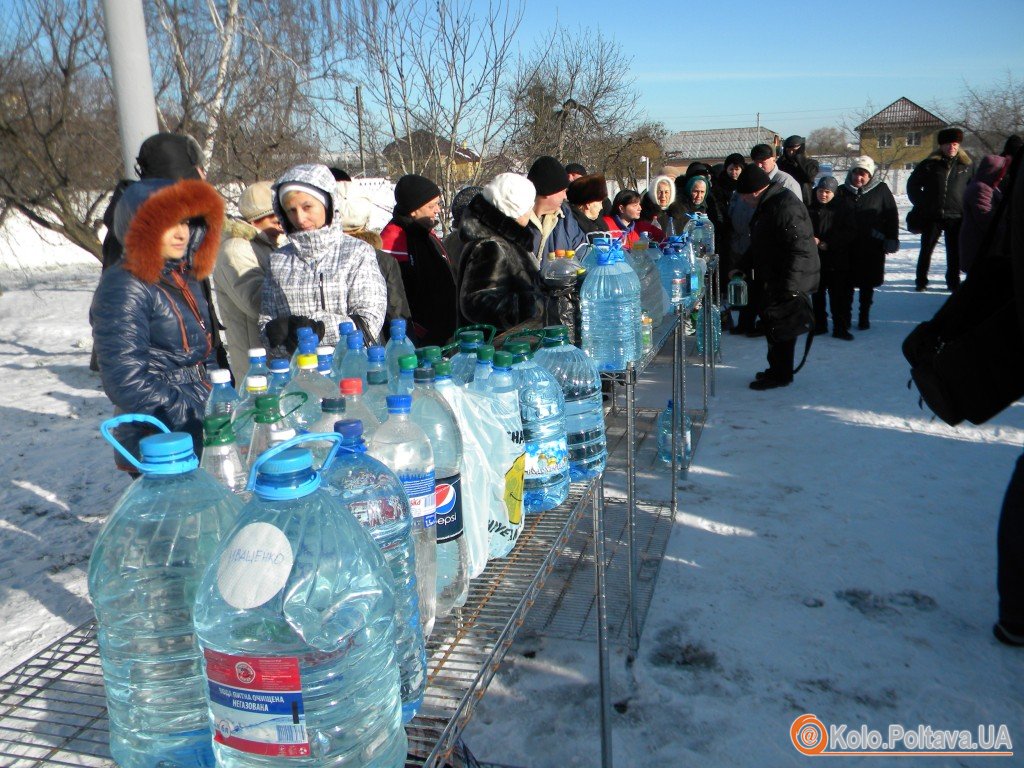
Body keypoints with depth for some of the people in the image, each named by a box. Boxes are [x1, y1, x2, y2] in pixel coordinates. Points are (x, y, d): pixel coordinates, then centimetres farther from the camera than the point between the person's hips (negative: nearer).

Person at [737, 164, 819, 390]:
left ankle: (780, 374, 10)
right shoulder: (768, 204, 11)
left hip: (788, 284, -10)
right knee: (773, 326, 17)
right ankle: (777, 369, 30)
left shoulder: (785, 208, -23)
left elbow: (798, 250, -27)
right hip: (774, 280, 10)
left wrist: (788, 287, -28)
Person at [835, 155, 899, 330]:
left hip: (872, 246, -1)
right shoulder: (843, 191, 1)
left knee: (867, 283, 9)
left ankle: (864, 316, 21)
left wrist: (891, 238, -3)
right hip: (848, 245, 1)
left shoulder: (881, 190, -2)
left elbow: (892, 216, 1)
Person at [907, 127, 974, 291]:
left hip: (956, 216, 1)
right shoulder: (929, 164, 2)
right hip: (931, 216, -1)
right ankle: (921, 281, 16)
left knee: (954, 252, 4)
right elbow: (912, 184, 8)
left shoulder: (967, 166, 7)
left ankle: (953, 282, 15)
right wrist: (921, 204, 0)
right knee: (926, 249, 5)